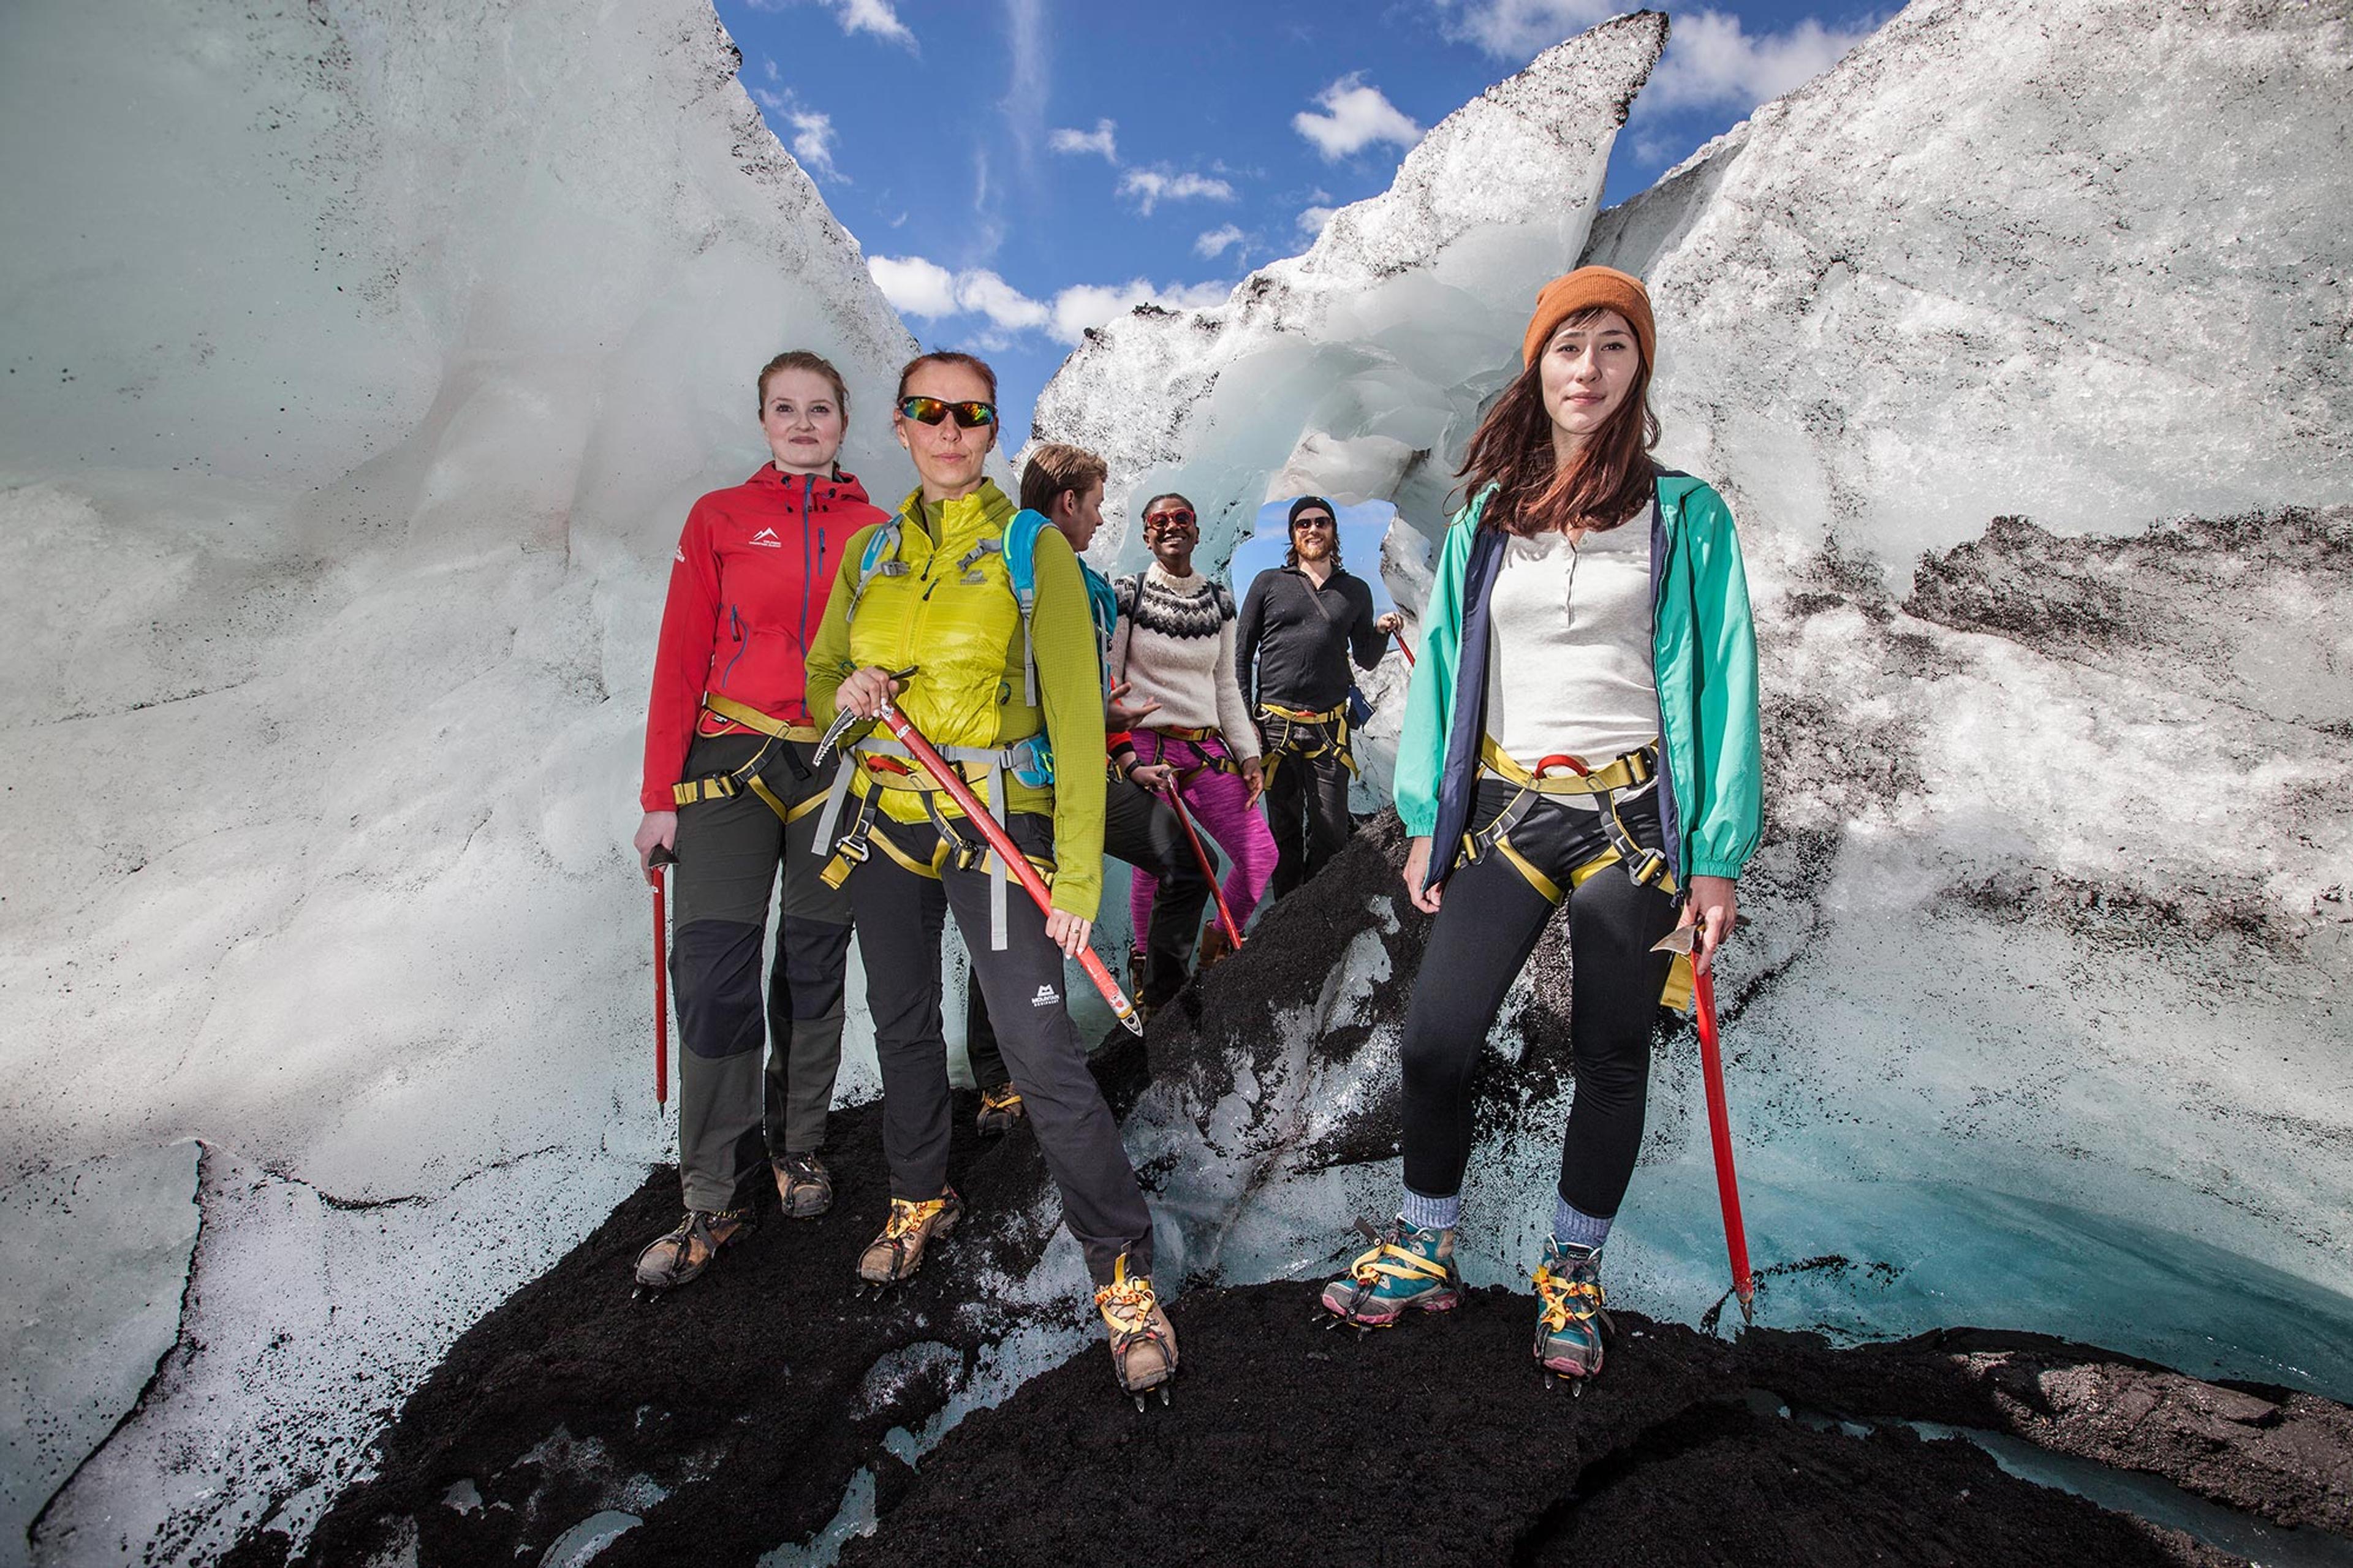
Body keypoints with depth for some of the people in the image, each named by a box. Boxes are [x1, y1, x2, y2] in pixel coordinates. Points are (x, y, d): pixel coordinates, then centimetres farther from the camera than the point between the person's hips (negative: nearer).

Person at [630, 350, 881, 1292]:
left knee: (813, 968, 8)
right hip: (731, 759, -1)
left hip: (839, 766, 1)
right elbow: (681, 659, 2)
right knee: (714, 973, -6)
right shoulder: (719, 518, 5)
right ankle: (715, 1197, 7)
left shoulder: (874, 532, 8)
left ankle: (798, 1145, 28)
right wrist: (660, 797, -2)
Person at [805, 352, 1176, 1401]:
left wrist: (1078, 873, -19)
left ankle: (1123, 1274, 3)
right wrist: (847, 693, -9)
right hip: (884, 818, 5)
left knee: (1043, 1055, -11)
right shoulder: (872, 552, 9)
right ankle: (921, 1198, 41)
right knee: (903, 1027, 17)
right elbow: (820, 675, 18)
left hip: (996, 826, -5)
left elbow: (1076, 714, -11)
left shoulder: (1033, 550, -6)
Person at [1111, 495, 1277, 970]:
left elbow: (1225, 686, 15)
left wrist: (1248, 753, 8)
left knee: (1261, 854, -3)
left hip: (1206, 746, 4)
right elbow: (1104, 682, 0)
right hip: (1146, 747, -4)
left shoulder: (1219, 601, 12)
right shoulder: (1127, 595, -1)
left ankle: (1217, 949, 22)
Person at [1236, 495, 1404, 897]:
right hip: (1274, 726, -1)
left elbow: (1365, 660, 18)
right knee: (1284, 831, 6)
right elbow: (1241, 653, 8)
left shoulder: (1356, 590, 15)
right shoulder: (1269, 583, 9)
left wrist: (1381, 631, -3)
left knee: (1331, 833, -1)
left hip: (1330, 728, 1)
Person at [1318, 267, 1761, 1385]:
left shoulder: (1686, 515, 1)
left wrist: (1718, 855, -6)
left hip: (1631, 817, -1)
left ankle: (1572, 1276, 29)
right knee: (1434, 1040, -4)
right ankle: (1425, 1253, 19)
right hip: (1505, 810, 2)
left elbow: (1723, 683, -1)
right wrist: (1423, 820, 6)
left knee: (1610, 1060, 9)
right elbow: (1442, 665, 10)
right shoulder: (1487, 517, 8)